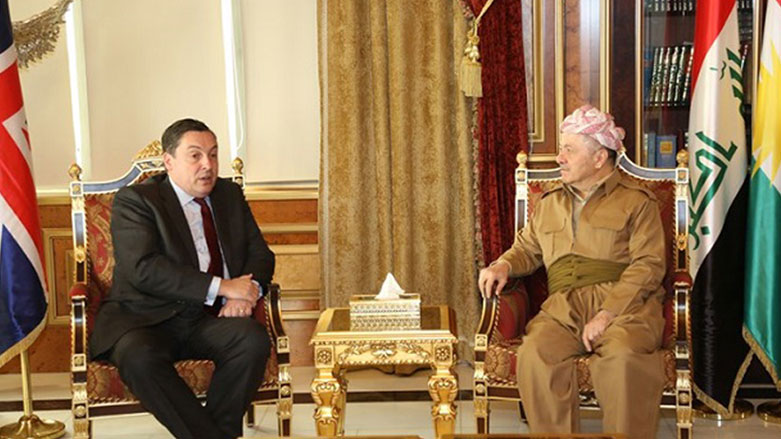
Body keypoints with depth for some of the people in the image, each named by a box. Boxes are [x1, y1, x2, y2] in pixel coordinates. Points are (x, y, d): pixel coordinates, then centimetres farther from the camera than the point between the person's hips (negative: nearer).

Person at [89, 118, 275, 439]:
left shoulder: (230, 194, 16)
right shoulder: (134, 200, -2)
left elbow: (260, 253, 15)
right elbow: (142, 269, -16)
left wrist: (246, 291, -10)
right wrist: (221, 287, -20)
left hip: (209, 319, 4)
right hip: (146, 320, -4)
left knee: (254, 340, -27)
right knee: (139, 357, -36)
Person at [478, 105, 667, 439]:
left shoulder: (636, 201, 9)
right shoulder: (549, 203, 26)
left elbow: (648, 264, -2)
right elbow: (527, 249, 30)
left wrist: (608, 313, -15)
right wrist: (503, 265, 4)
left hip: (624, 303, -3)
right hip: (563, 306, 3)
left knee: (622, 356, -36)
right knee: (534, 354, -29)